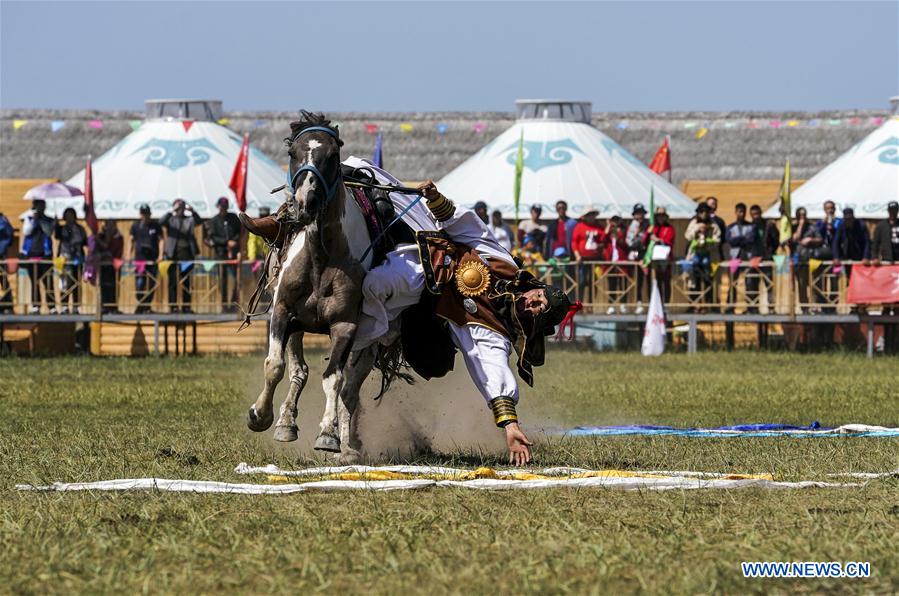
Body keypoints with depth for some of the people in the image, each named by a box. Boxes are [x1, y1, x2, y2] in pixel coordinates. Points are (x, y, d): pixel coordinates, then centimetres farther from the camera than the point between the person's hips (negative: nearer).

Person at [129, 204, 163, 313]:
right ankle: (140, 305, -5)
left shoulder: (155, 226, 5)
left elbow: (160, 240, 4)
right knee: (140, 283, -10)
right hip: (139, 258, -1)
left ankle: (147, 306, 11)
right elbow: (132, 241, 11)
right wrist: (129, 255, 3)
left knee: (152, 283, 2)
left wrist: (160, 255, -7)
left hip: (152, 259, 1)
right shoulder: (135, 226, 7)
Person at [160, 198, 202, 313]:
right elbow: (161, 222, -10)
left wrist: (192, 211, -16)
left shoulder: (190, 219, 12)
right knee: (173, 281, -2)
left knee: (186, 282, 4)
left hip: (187, 254, 2)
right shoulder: (170, 219, 7)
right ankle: (173, 306, -1)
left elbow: (199, 221, -3)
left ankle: (186, 306, 8)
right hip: (173, 254, -2)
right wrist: (172, 212, -18)